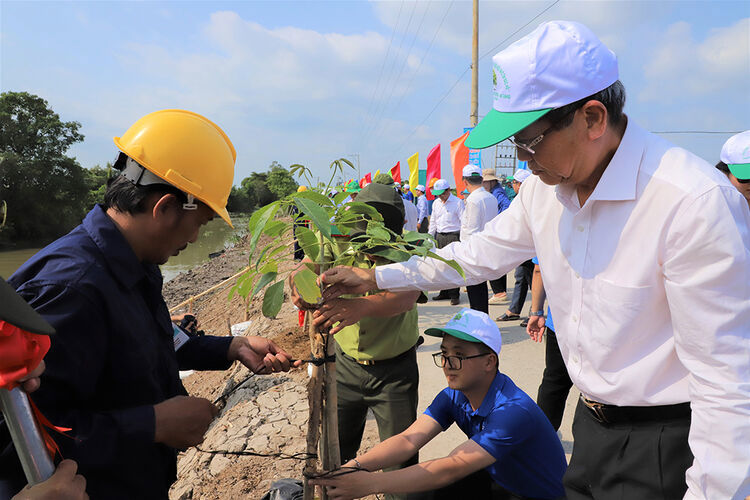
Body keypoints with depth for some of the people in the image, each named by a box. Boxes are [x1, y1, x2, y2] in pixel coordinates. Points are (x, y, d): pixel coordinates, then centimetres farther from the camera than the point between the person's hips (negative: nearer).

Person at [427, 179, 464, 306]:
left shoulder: (457, 202, -6)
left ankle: (454, 295, -2)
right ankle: (444, 292, 18)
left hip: (453, 236, -6)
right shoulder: (436, 203, 13)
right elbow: (433, 222, 21)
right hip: (439, 237, 6)